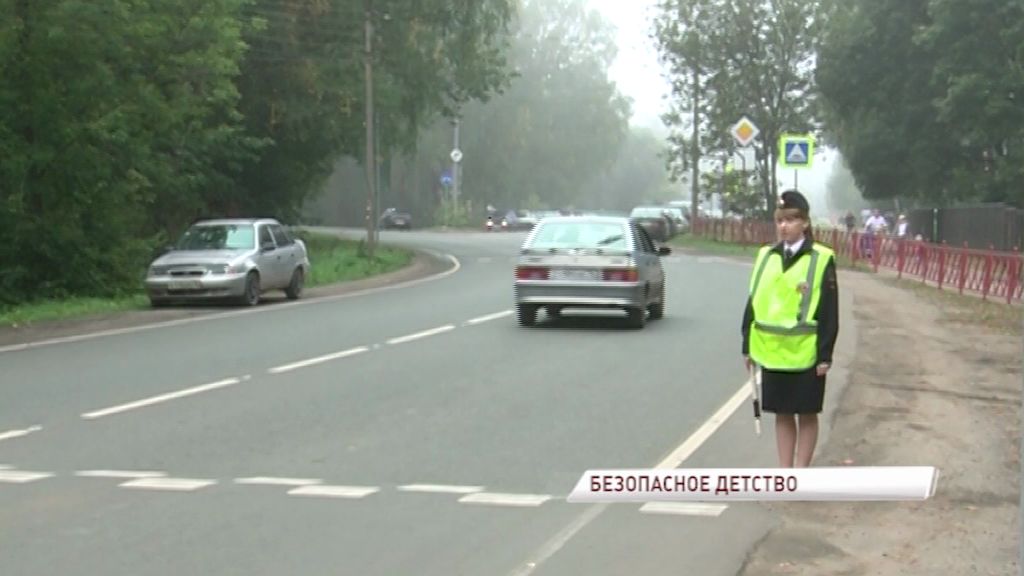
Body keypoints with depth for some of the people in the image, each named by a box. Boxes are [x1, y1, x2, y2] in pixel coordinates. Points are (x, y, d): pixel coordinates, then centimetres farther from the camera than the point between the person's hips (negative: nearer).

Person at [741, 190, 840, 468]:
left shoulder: (821, 259, -7)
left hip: (804, 353, -4)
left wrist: (825, 354, -10)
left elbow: (829, 312, -7)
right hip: (771, 351, 4)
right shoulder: (766, 256, 6)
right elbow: (753, 303, 11)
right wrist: (748, 345, 10)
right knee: (782, 414, 12)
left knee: (806, 414, 6)